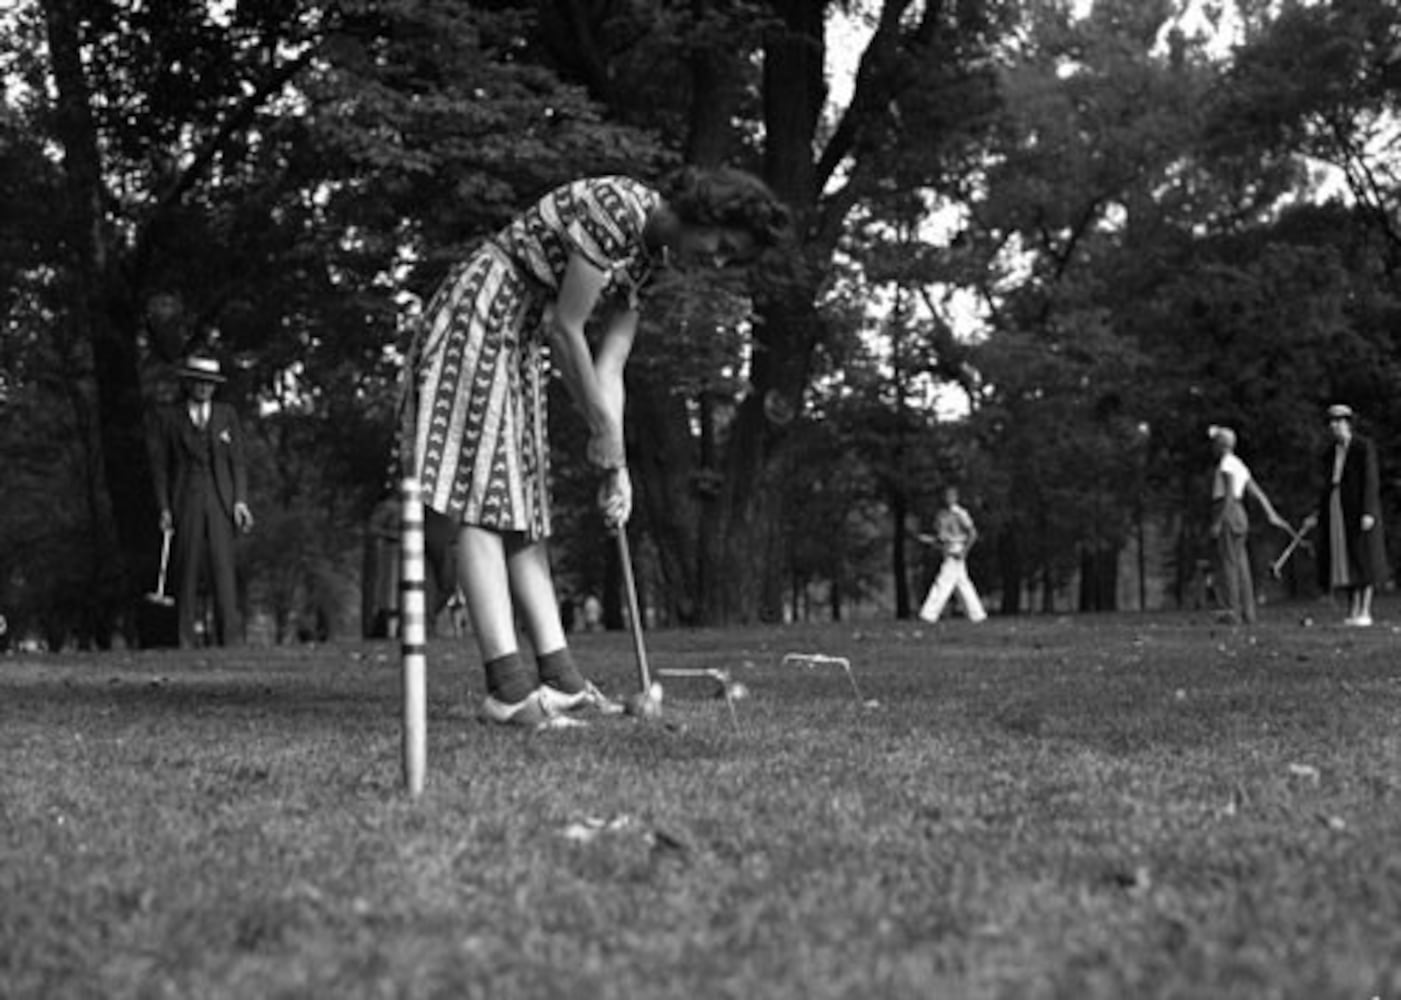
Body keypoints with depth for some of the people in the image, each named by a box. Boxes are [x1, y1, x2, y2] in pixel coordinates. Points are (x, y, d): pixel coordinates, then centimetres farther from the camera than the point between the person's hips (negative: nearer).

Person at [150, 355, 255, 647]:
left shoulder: (227, 415, 11)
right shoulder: (170, 418, 8)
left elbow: (238, 461, 9)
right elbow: (160, 466, 7)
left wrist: (240, 501, -2)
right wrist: (164, 508, -2)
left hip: (220, 502, 0)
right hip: (185, 501, 0)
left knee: (223, 567, -9)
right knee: (186, 572, -2)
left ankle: (230, 639, -12)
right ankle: (185, 641, 0)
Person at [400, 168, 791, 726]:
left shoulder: (649, 256, 9)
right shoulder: (616, 210, -19)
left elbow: (608, 371, 7)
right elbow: (565, 329, -19)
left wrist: (616, 462, -1)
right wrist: (602, 431, -10)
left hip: (519, 343, 10)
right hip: (478, 318, -10)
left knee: (521, 508, 4)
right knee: (484, 496, -15)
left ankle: (559, 678, 1)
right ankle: (508, 688, -21)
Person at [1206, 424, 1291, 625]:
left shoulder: (1227, 464, -10)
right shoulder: (1239, 466, 18)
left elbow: (1229, 495, -19)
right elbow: (1257, 493, 17)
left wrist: (1218, 522, -20)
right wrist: (1272, 515, 16)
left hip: (1227, 513, -9)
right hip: (1239, 513, 9)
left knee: (1227, 564, -8)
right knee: (1240, 565, 7)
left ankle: (1233, 612, -10)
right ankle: (1248, 614, 6)